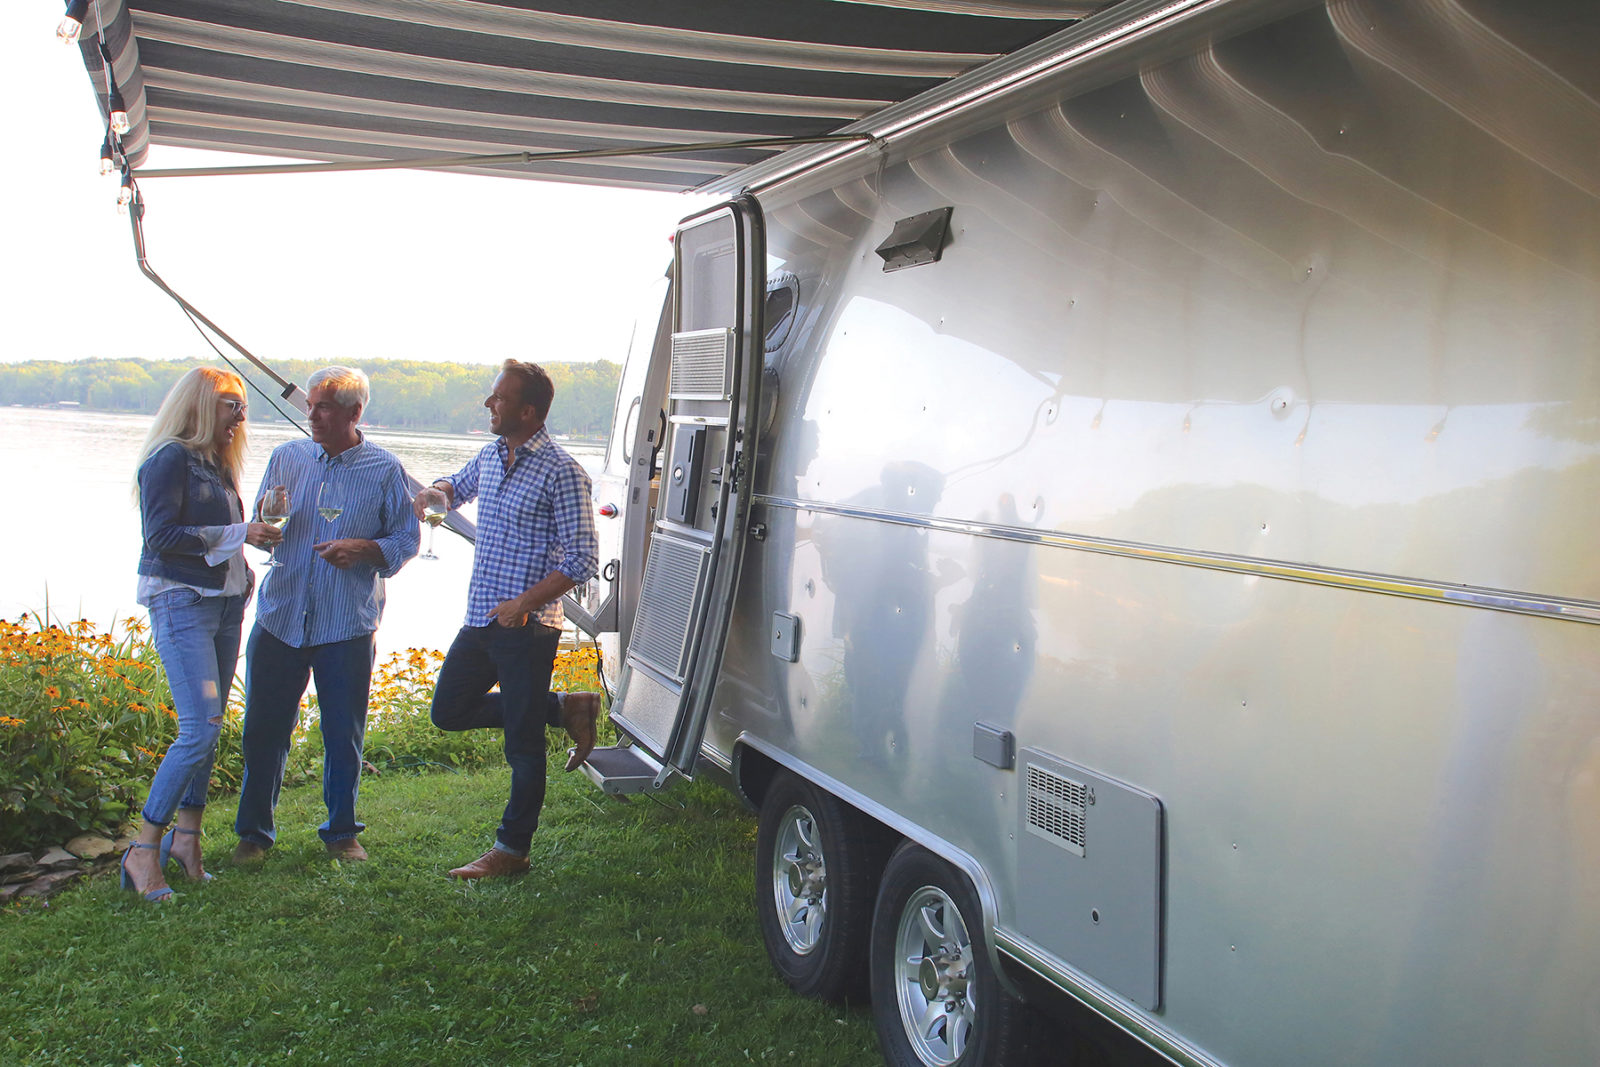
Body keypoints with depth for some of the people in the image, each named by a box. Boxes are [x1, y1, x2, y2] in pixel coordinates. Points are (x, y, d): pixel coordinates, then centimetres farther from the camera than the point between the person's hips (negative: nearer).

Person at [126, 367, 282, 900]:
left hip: (224, 602, 8)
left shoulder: (218, 463, 16)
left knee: (210, 726, 9)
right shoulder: (170, 458, -9)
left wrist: (261, 524, 7)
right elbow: (161, 536, -16)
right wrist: (238, 533, -15)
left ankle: (187, 834, 21)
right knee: (201, 728, -13)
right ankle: (144, 851, -2)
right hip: (181, 602, -8)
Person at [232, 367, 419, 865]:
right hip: (280, 618, 2)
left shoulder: (385, 470, 0)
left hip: (348, 627, -2)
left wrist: (364, 549, -17)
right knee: (263, 729, 6)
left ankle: (341, 831, 25)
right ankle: (254, 832, 23)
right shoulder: (286, 458, 8)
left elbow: (406, 539, 2)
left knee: (344, 735, 7)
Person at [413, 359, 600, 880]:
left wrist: (524, 603, -23)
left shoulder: (559, 472, -14)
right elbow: (458, 486, 31)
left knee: (523, 747, 1)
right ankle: (566, 709, 21)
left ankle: (511, 850, 16)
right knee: (449, 711, 16)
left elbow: (581, 558, -16)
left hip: (527, 628, -8)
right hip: (479, 620, 8)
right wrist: (436, 492, 7)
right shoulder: (490, 456, 9)